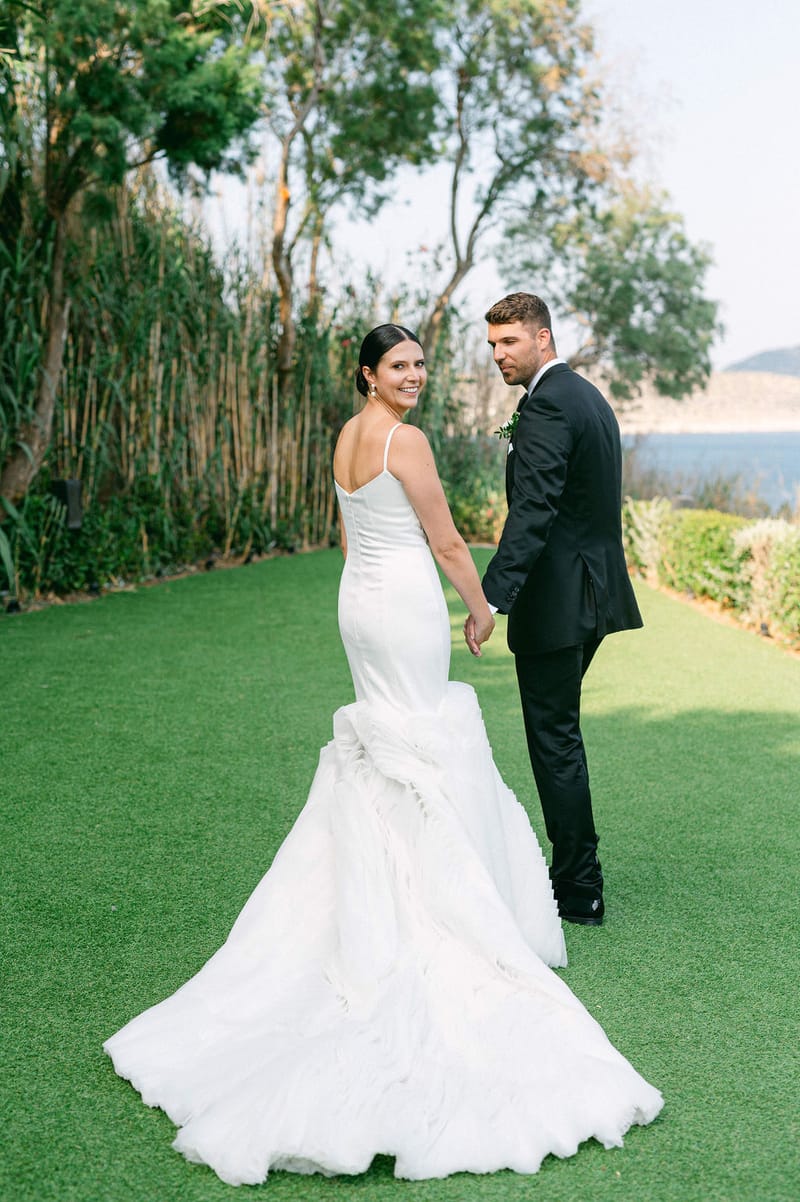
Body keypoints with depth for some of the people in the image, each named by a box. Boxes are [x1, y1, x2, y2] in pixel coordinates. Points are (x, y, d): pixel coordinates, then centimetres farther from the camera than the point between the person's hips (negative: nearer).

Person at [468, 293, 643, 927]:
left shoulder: (546, 406, -17)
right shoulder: (589, 395, 15)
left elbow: (532, 512, -28)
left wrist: (489, 598, -33)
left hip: (557, 600, -10)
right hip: (594, 589, 10)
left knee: (555, 739, -1)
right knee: (559, 732, 19)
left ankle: (579, 892, 8)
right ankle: (575, 870, 29)